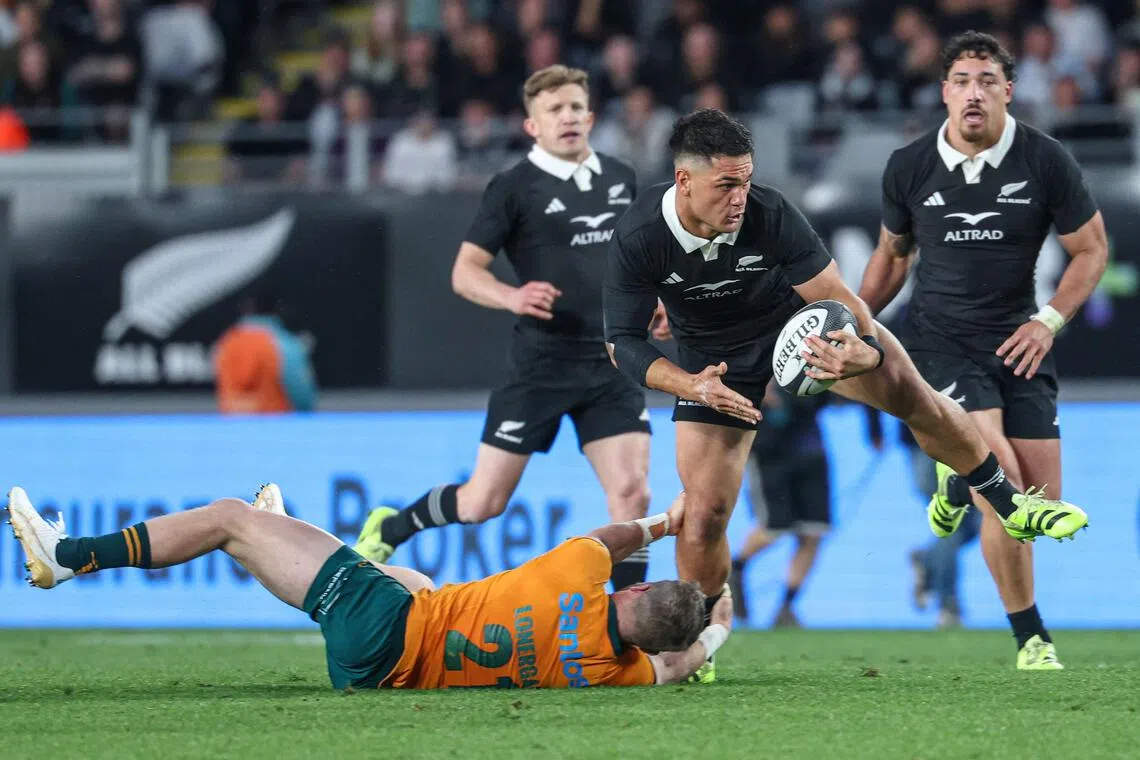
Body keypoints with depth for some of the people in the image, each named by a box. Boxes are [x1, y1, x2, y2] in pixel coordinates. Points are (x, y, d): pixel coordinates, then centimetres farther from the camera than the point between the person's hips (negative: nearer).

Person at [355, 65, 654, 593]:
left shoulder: (619, 178, 10)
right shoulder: (514, 187, -7)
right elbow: (464, 272, -8)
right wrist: (512, 297, -27)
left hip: (610, 363, 4)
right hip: (541, 364, -4)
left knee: (631, 493, -9)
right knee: (483, 502, 1)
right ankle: (387, 530, 28)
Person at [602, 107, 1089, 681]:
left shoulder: (770, 215, -29)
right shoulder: (638, 239, -28)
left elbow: (838, 299, -26)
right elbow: (622, 340, -20)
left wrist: (867, 355, -47)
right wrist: (692, 386, -37)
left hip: (797, 318, 0)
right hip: (713, 357, 0)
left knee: (910, 393, -18)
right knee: (704, 511, -9)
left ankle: (1010, 503, 4)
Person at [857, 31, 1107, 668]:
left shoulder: (1045, 161, -7)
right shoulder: (909, 168, -3)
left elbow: (1093, 247, 2)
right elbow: (894, 252, 14)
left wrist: (1051, 319, -11)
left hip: (1019, 341, 2)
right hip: (942, 341, -2)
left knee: (1043, 504, -2)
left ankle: (958, 482, 33)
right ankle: (1031, 637, -6)